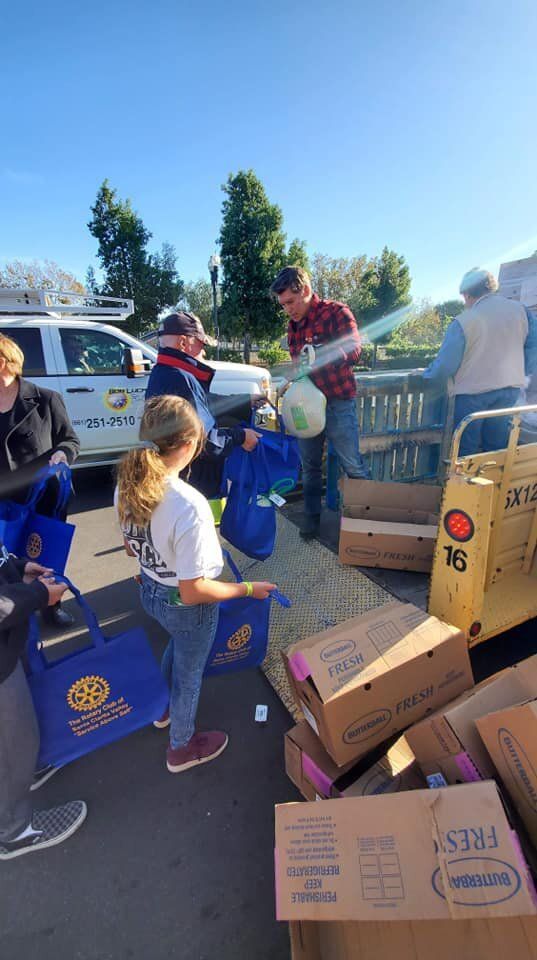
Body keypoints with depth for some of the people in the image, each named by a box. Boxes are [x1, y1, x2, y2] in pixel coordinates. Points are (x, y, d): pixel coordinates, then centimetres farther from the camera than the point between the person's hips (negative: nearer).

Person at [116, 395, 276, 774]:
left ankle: (166, 709, 64)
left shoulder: (126, 485, -13)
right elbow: (193, 592, -29)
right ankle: (182, 748, 53)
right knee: (189, 672, 23)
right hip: (186, 607, -7)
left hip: (149, 590, 7)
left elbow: (132, 547, 2)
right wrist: (249, 589, -15)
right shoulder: (189, 505, -36)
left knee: (177, 646, 37)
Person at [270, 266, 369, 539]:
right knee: (309, 465, 11)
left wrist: (321, 354, -29)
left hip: (337, 403, -6)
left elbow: (354, 351, -15)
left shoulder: (336, 312, -5)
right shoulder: (293, 326, 15)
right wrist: (292, 384, 9)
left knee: (353, 465, 1)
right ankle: (311, 516, 26)